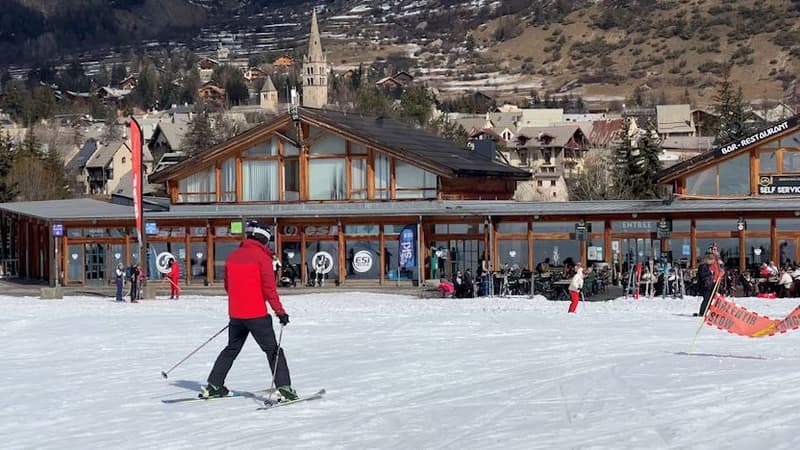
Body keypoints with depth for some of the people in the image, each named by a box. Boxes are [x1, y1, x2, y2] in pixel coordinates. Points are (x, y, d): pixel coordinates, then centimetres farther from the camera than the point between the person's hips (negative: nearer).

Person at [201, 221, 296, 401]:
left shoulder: (232, 256, 8)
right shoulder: (262, 257, -10)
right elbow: (269, 287, -14)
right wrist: (280, 311, -10)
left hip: (235, 314, 6)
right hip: (257, 314, -6)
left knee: (232, 349, 21)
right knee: (273, 350, 0)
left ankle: (213, 386, 20)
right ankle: (284, 388, -10)